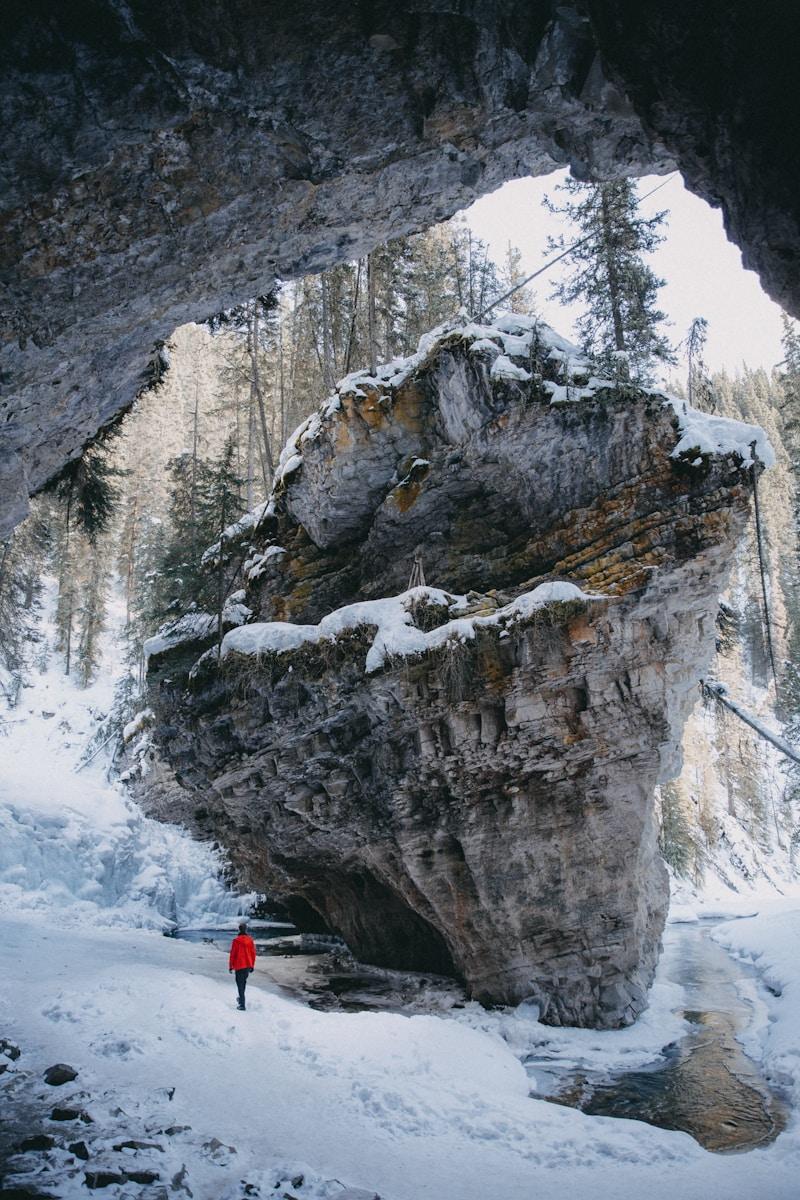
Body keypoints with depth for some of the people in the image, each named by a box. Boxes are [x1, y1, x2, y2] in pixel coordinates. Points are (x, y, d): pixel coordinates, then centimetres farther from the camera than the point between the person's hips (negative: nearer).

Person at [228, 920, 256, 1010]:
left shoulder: (236, 941, -15)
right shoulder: (250, 940, -1)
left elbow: (232, 954, -11)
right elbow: (253, 953, 5)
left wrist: (230, 966, 0)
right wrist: (252, 966, 16)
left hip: (239, 966, -5)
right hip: (248, 966, 5)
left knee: (240, 984, -1)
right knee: (243, 982, 24)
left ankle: (242, 1005, -6)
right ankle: (241, 998, 40)